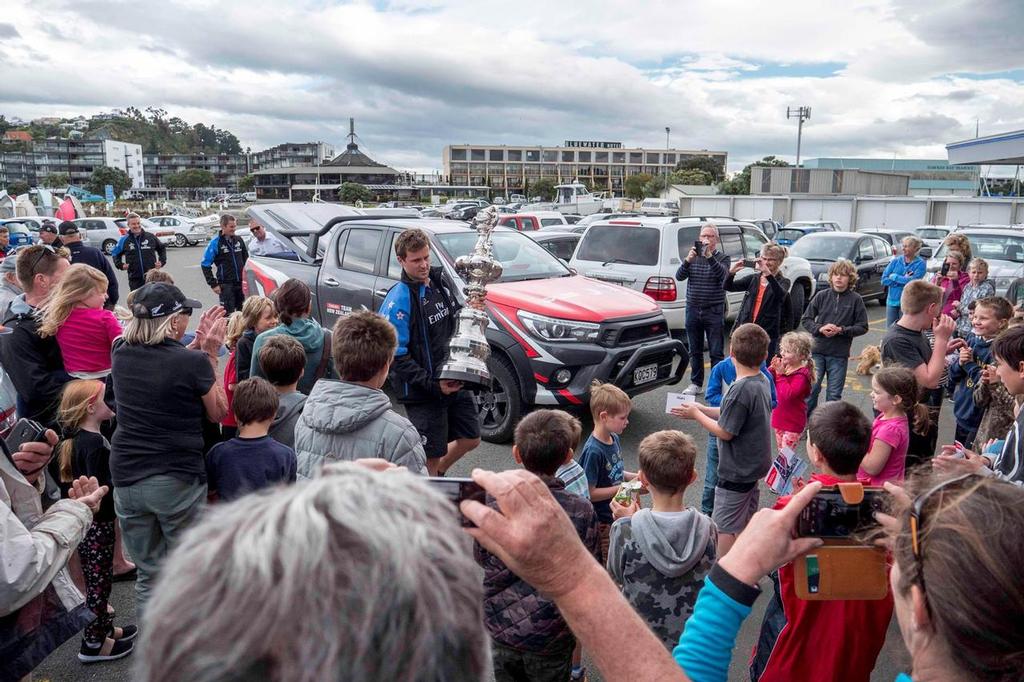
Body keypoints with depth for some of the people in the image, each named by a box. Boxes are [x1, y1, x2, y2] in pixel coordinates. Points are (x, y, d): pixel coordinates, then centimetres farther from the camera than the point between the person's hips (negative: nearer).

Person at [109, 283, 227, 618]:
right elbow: (218, 412, -2)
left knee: (148, 574, 19)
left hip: (126, 477, 5)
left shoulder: (121, 355, -2)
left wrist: (198, 346, 10)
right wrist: (210, 354, -1)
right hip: (177, 481, -5)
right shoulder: (194, 362, -18)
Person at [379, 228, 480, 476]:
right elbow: (396, 357, -19)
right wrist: (432, 384, -22)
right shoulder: (398, 301, -18)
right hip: (422, 392, -7)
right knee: (431, 454, 3)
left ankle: (437, 475, 40)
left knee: (471, 439, 18)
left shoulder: (442, 280, 4)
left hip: (455, 382, 7)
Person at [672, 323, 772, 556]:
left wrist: (697, 415, -9)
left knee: (724, 527, 3)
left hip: (736, 471, -9)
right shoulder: (762, 381, 1)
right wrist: (703, 410, 3)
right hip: (754, 465, 9)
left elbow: (725, 432, -21)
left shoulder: (740, 390, -27)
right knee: (745, 523, 22)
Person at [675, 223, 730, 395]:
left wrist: (709, 256, -34)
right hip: (693, 310, 3)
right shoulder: (693, 256, 9)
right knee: (695, 351, 11)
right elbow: (679, 276, -4)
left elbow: (722, 274, -20)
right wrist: (687, 260, -23)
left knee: (716, 352, 0)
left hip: (714, 311, -3)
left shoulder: (722, 258, 1)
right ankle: (696, 383, 22)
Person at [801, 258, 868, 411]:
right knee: (811, 388, 4)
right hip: (817, 351, 1)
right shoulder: (822, 295, 2)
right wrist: (820, 328, -12)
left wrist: (841, 330, -15)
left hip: (839, 354, -1)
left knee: (834, 394, 8)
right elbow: (805, 319, 5)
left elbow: (863, 327, 0)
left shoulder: (856, 299, -1)